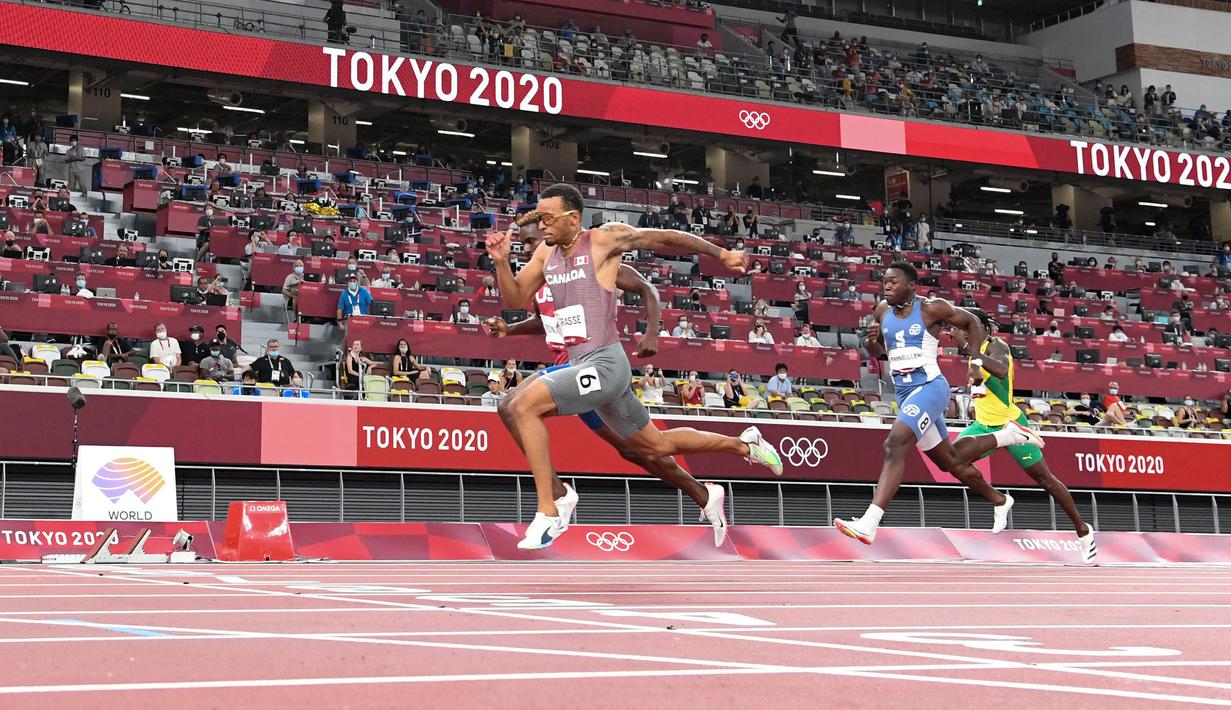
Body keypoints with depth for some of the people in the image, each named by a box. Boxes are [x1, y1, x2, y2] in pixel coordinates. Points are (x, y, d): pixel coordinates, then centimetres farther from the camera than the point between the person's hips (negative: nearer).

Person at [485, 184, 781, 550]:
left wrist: (721, 254, 6)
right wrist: (501, 260, -4)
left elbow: (667, 238, -1)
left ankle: (549, 513, -18)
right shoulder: (546, 253, 12)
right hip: (579, 365, 8)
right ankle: (743, 444, 34)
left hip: (604, 364, -8)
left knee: (522, 405, -22)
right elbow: (514, 300, 14)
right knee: (655, 445, 17)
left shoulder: (604, 239, -8)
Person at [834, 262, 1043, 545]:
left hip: (930, 387, -7)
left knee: (895, 445, -27)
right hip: (905, 393, 7)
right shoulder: (882, 311, 7)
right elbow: (875, 352, 18)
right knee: (949, 461, 17)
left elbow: (972, 322, 5)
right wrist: (871, 340, -5)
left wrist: (976, 361, -3)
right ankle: (1000, 501, 43)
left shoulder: (931, 308, -9)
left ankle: (868, 524, -35)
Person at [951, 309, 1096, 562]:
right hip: (984, 425, 8)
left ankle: (1082, 530, 19)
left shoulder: (996, 346, -18)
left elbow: (1001, 371, -40)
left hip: (1010, 424, -8)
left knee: (1044, 479, 3)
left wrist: (966, 346, -41)